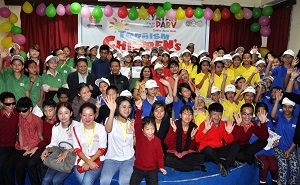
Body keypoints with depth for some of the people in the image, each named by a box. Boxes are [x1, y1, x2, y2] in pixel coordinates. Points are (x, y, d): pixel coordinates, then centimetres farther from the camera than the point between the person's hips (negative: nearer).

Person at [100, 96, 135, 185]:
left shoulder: (131, 123, 8)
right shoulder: (111, 120, -3)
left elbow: (135, 143, 10)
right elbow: (108, 129, -29)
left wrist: (135, 131, -9)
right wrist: (112, 111, -42)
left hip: (128, 159, 2)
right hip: (112, 158, -1)